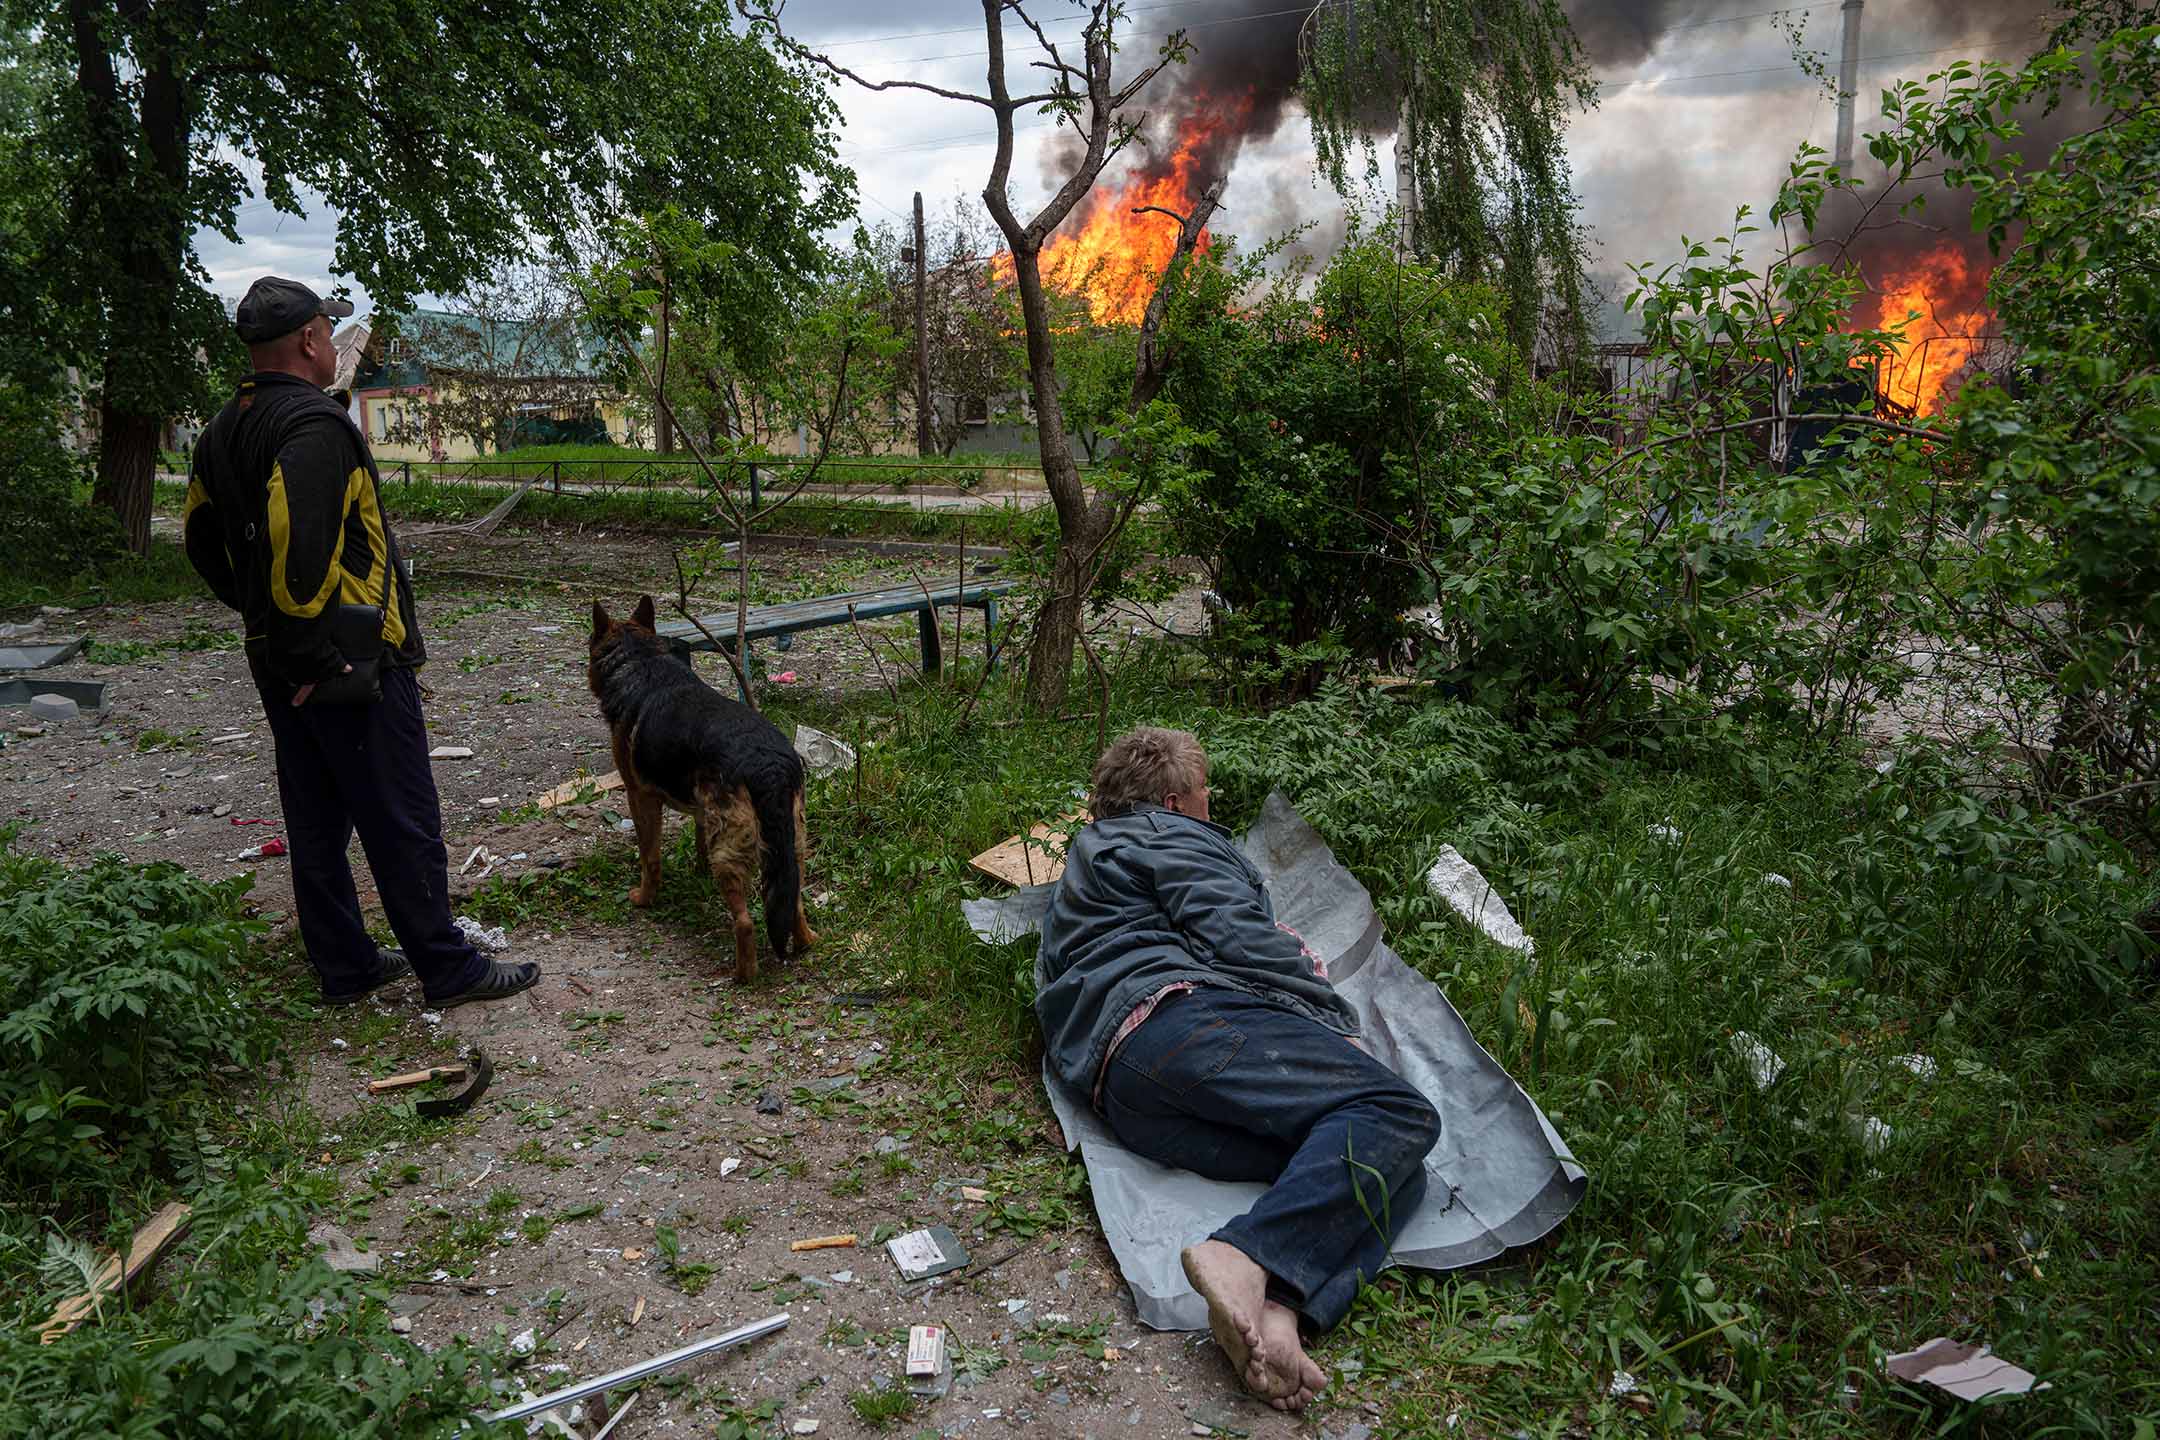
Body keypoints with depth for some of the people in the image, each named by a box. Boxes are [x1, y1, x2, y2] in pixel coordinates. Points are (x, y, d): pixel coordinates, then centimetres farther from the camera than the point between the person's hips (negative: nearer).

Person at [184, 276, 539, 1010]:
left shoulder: (223, 431, 13)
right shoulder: (316, 425, -18)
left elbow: (204, 541, 20)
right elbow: (296, 549, -28)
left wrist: (263, 615, 20)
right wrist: (314, 657, -21)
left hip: (278, 660, 10)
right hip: (350, 660, -9)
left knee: (317, 822, 15)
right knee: (402, 822, -1)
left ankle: (344, 965, 25)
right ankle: (448, 969, 8)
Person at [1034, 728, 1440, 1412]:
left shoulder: (1091, 855, 42)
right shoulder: (1166, 833, 14)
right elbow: (1237, 936, 0)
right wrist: (1334, 1019, 7)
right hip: (1181, 1017, -8)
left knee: (1396, 1174, -5)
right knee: (1398, 1111, -20)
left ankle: (1275, 1307, -35)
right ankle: (1247, 1257, -38)